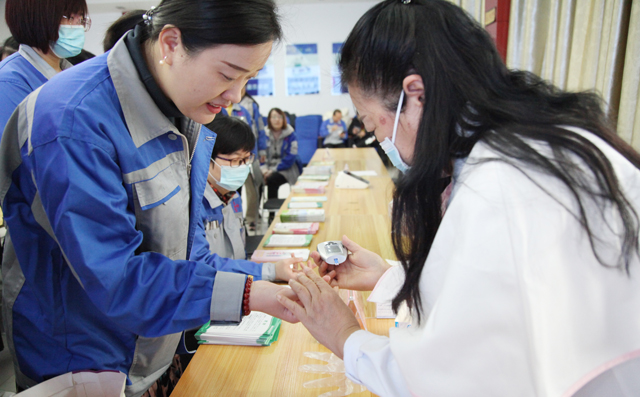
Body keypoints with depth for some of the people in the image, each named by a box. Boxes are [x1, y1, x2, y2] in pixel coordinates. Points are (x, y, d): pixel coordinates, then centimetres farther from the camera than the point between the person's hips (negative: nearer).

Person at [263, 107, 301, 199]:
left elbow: (290, 158, -11)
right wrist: (265, 169, -11)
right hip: (269, 165, 3)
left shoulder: (290, 135, -5)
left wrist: (274, 170, -18)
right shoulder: (266, 135, 6)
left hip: (287, 168, -3)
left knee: (271, 179, -33)